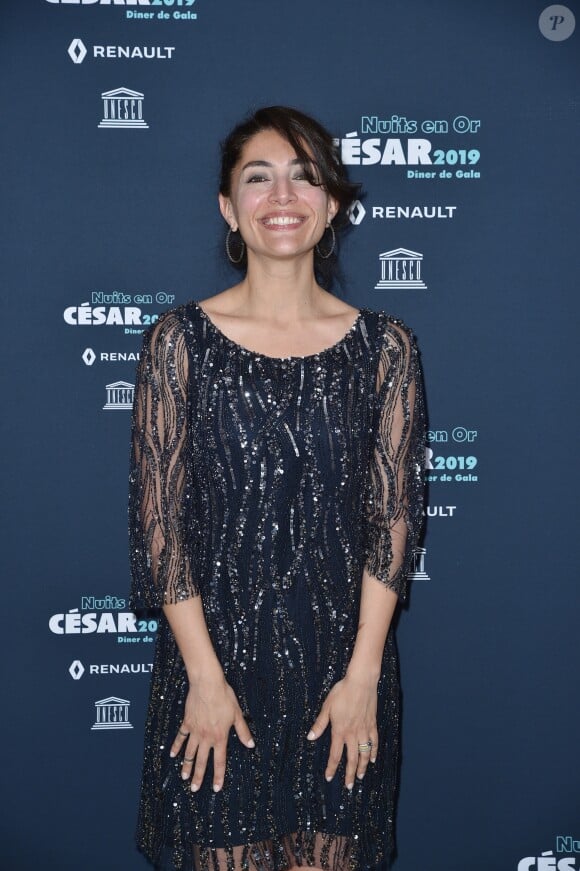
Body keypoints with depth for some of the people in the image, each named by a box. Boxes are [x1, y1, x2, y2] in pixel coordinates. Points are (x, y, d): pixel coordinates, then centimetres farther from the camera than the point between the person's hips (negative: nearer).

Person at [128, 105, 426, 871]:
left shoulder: (384, 346, -2)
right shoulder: (180, 341, -5)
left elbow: (394, 518, -2)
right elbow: (158, 519, -6)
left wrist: (362, 673, -7)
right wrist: (205, 676, -9)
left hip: (343, 660, 1)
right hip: (215, 650, -1)